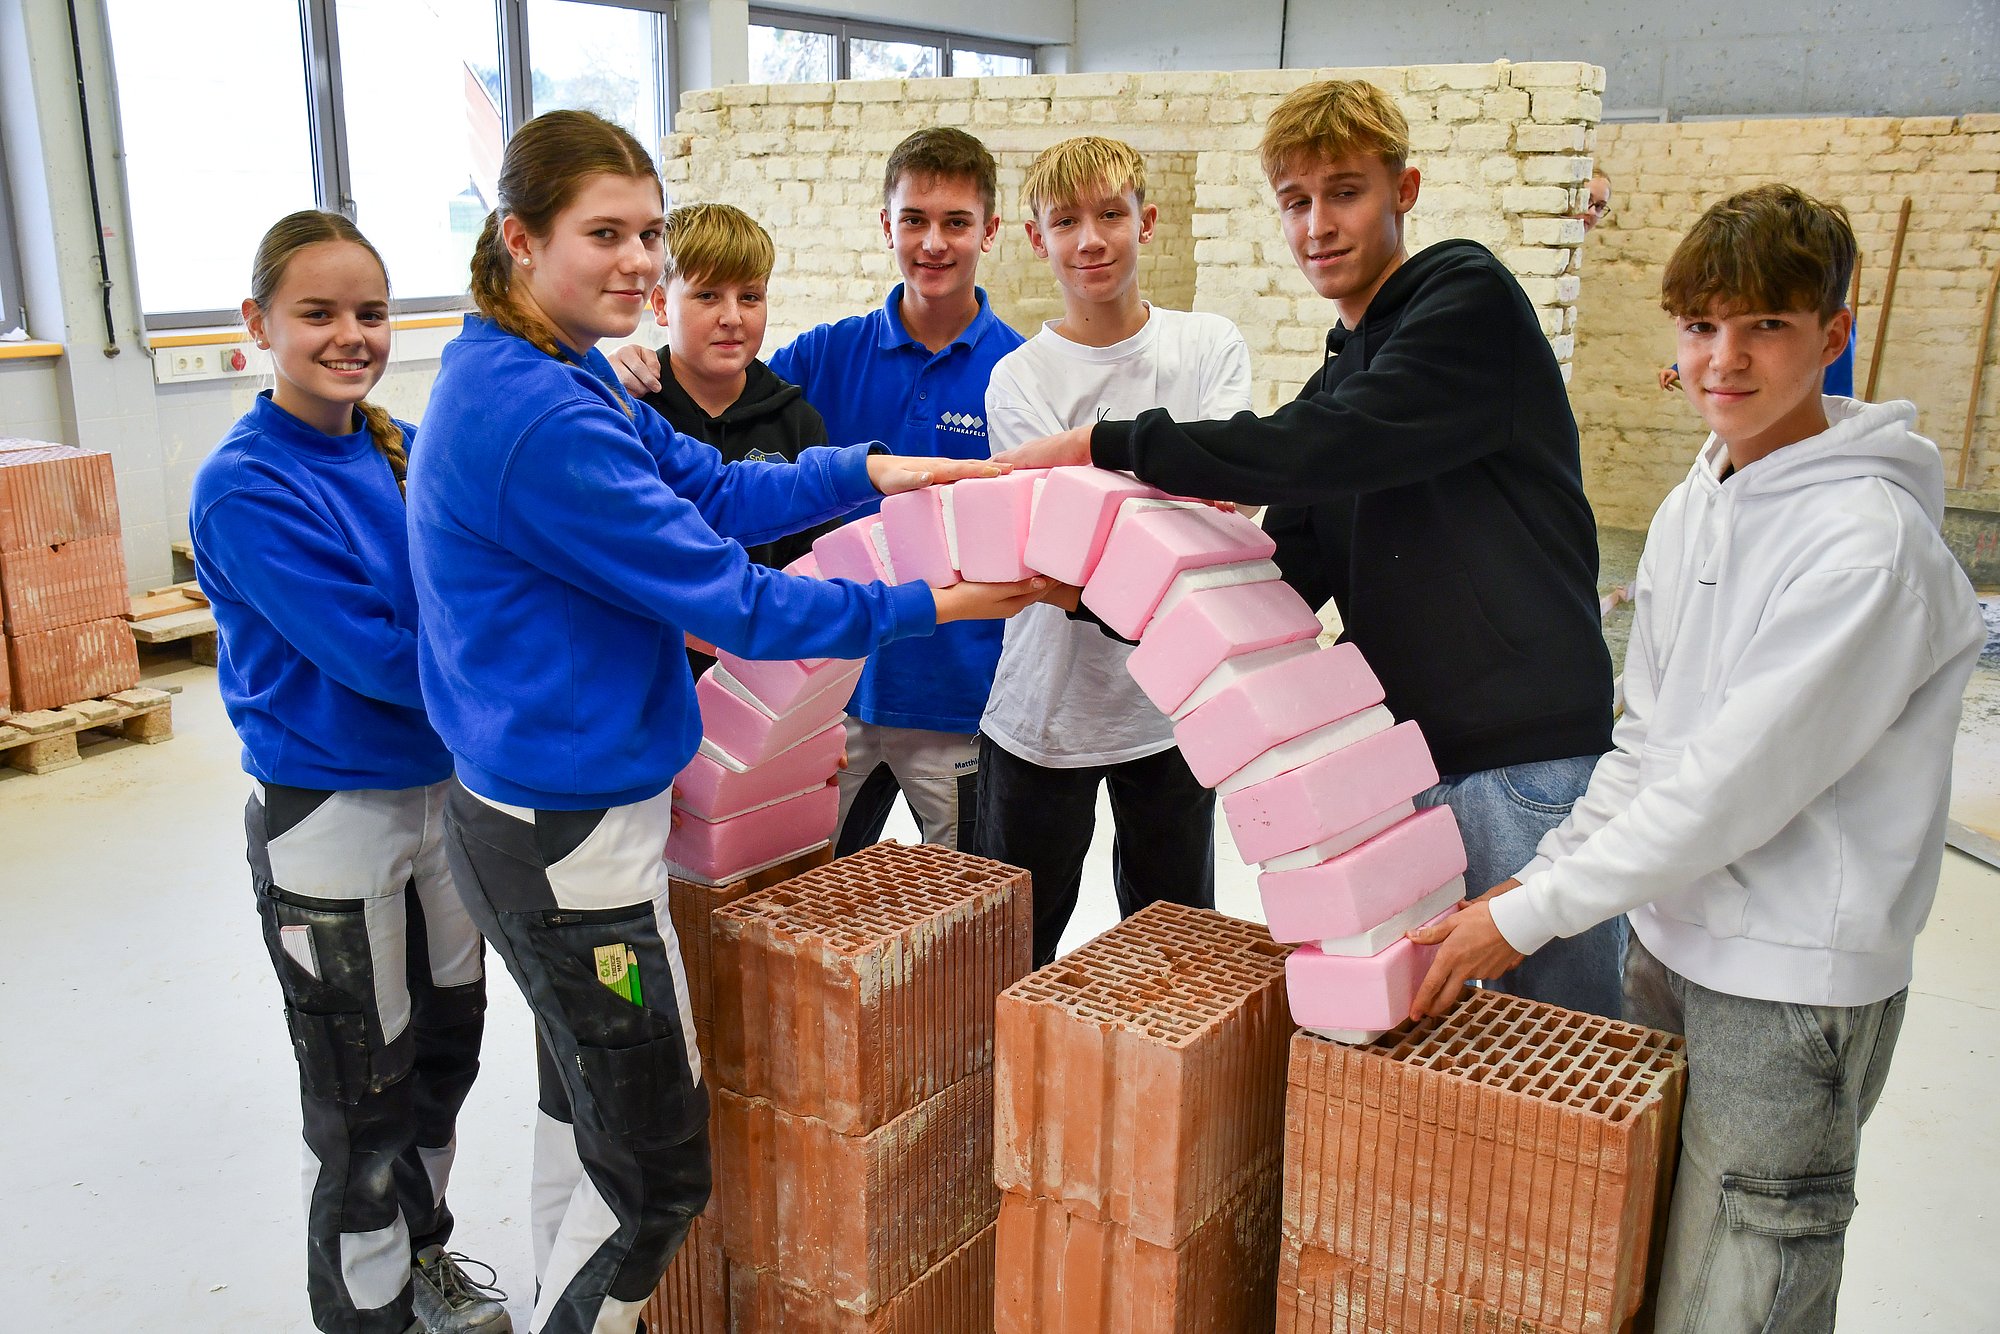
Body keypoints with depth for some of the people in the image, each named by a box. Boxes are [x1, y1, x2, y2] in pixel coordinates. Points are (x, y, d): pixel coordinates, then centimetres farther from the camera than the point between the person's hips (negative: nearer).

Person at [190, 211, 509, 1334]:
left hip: (446, 788, 6)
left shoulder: (409, 451, 1)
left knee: (446, 1043, 21)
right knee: (364, 1091, 9)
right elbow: (370, 654, -24)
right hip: (330, 815, -6)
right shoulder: (245, 491, -18)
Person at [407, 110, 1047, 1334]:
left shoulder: (557, 376, 6)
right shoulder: (539, 421, -25)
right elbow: (730, 601, -22)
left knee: (587, 1096, 28)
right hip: (571, 842, -11)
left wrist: (867, 471, -2)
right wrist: (928, 605, -14)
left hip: (524, 809, 11)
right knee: (658, 1169, 4)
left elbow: (712, 489, 9)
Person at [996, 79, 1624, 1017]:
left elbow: (1328, 445, -21)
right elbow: (1286, 584, 11)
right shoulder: (1337, 377, 17)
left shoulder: (1468, 297, -5)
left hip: (1526, 760, -7)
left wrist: (1106, 443, -16)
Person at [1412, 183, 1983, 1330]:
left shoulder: (1869, 541, -20)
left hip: (1795, 984, -8)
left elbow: (1736, 782, -22)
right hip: (1670, 940, 8)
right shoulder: (1690, 510, 7)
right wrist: (1546, 869, 4)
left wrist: (1527, 915, -18)